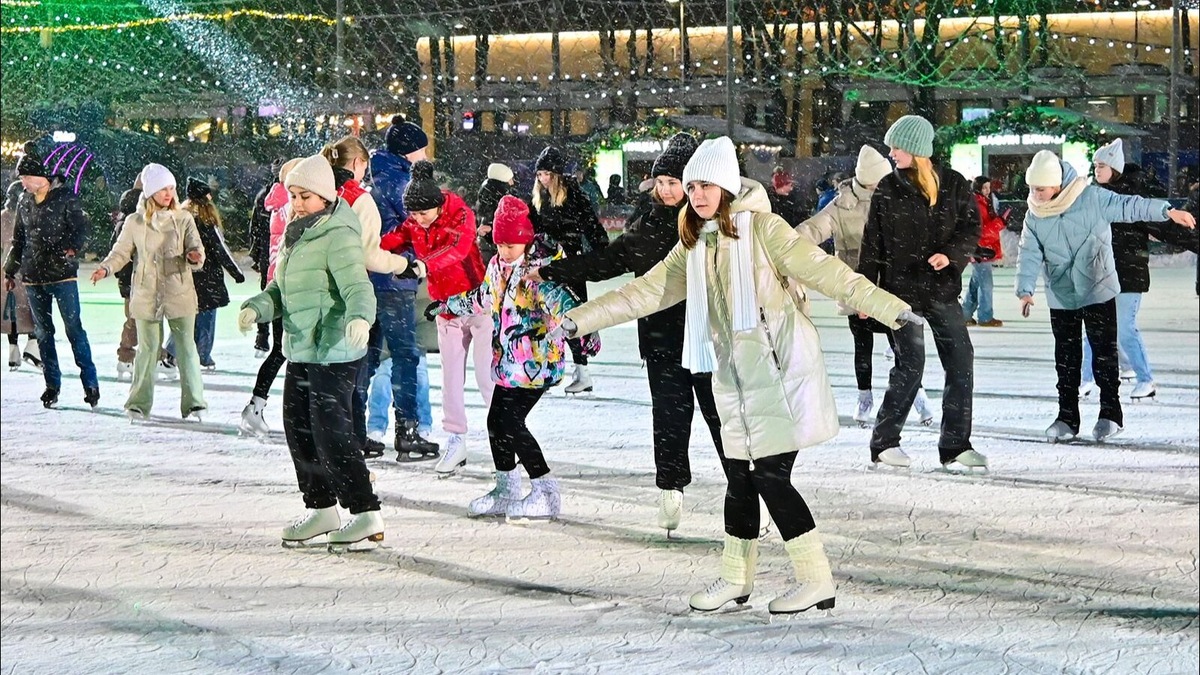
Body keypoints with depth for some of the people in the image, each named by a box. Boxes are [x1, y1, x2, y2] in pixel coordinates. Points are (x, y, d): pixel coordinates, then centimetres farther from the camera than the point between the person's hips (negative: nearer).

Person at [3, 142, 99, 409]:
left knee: (74, 329, -7)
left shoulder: (64, 198, -6)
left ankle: (90, 382, -3)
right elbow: (18, 239, 20)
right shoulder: (24, 202, 11)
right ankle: (52, 384, 15)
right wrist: (10, 271, 21)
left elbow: (82, 228, -8)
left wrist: (72, 248, -27)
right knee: (43, 332, 8)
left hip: (62, 275, -6)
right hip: (33, 277, 6)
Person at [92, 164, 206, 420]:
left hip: (179, 292, 0)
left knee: (186, 346, -2)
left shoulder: (183, 219, 2)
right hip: (147, 293, 0)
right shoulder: (135, 222, 2)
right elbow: (121, 252, 7)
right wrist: (105, 268, -12)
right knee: (147, 348, 4)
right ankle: (139, 404, 12)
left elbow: (195, 249, 1)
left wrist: (194, 257, -23)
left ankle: (193, 404, 3)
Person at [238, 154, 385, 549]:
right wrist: (257, 308, -1)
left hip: (334, 351, -10)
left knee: (331, 432, -11)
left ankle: (366, 514, -5)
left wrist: (360, 317, -47)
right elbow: (281, 288, 19)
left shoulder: (338, 236, -15)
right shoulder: (296, 235, 14)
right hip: (300, 350, 10)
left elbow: (357, 286, -27)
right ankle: (321, 508, 28)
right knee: (298, 428, 14)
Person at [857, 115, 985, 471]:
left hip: (942, 289, 2)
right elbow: (872, 243, 3)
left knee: (961, 363, 1)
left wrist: (951, 254, -18)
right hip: (900, 288, -2)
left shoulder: (953, 184, 2)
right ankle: (883, 442, 3)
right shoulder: (887, 189, 2)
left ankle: (955, 445, 10)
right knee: (910, 365, -9)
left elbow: (972, 227, 1)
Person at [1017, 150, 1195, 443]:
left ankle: (1110, 414, 8)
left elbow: (1129, 206, -16)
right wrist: (1025, 289, -15)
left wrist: (1167, 211, -26)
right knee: (1065, 358, 7)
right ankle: (1067, 418, 14)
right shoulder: (1035, 216, -2)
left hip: (1098, 290, -4)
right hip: (1060, 296, 4)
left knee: (1104, 353, -1)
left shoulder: (1092, 198, -13)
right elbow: (1029, 254, -3)